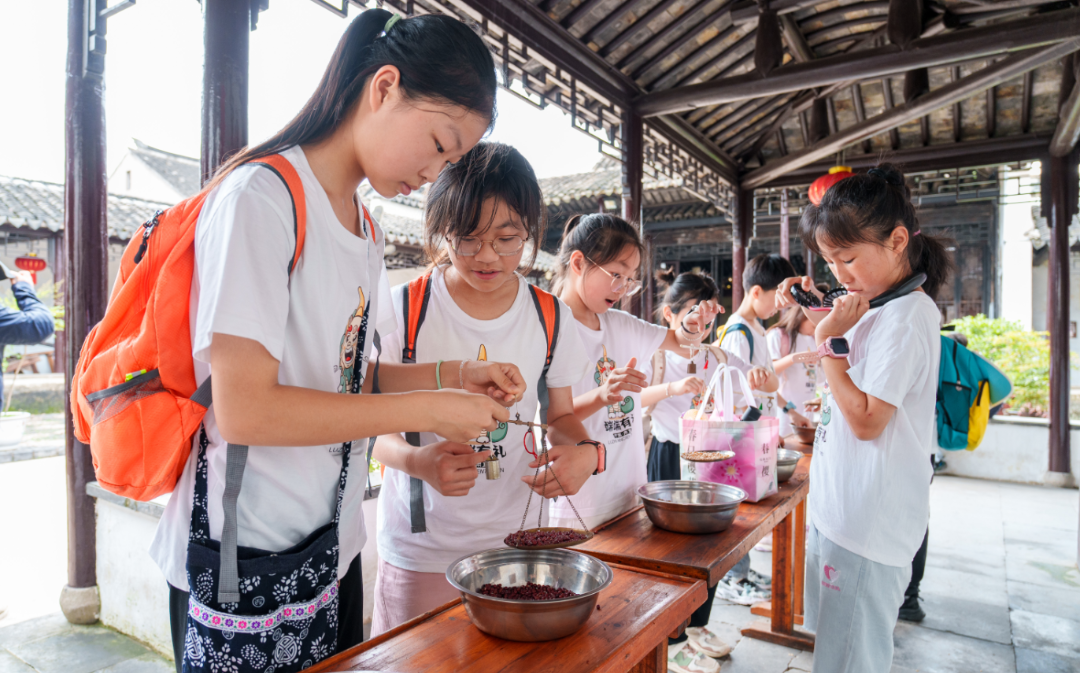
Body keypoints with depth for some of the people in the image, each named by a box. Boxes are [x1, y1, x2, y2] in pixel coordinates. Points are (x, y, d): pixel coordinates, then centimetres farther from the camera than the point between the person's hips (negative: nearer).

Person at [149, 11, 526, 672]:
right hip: (247, 561, -8)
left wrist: (449, 375, -1)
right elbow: (243, 408, -23)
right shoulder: (262, 195, -17)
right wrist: (427, 409, -20)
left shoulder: (366, 230, 9)